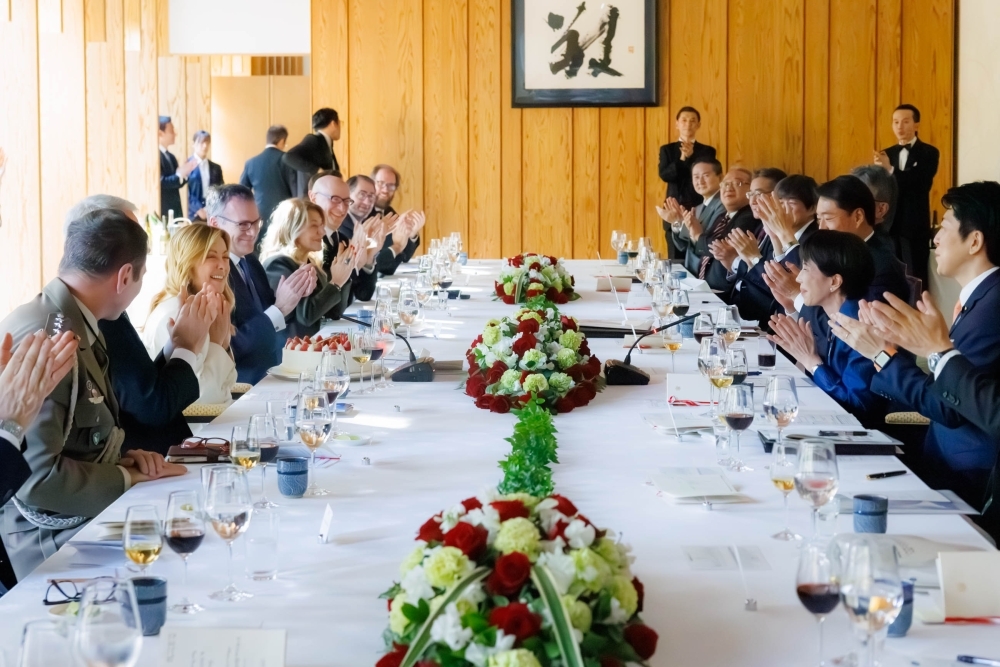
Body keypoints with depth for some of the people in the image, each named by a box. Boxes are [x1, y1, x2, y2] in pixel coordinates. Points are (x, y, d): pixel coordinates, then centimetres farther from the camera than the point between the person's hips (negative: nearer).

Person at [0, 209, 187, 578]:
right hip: (55, 539, -10)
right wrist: (128, 476, -14)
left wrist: (125, 458, 0)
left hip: (92, 513, 10)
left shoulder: (74, 326, 9)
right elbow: (38, 475, -25)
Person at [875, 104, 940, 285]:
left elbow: (922, 185, -15)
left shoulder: (929, 153, 0)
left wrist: (891, 170, -24)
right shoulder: (886, 154, 14)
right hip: (888, 226, 4)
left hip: (914, 227, -4)